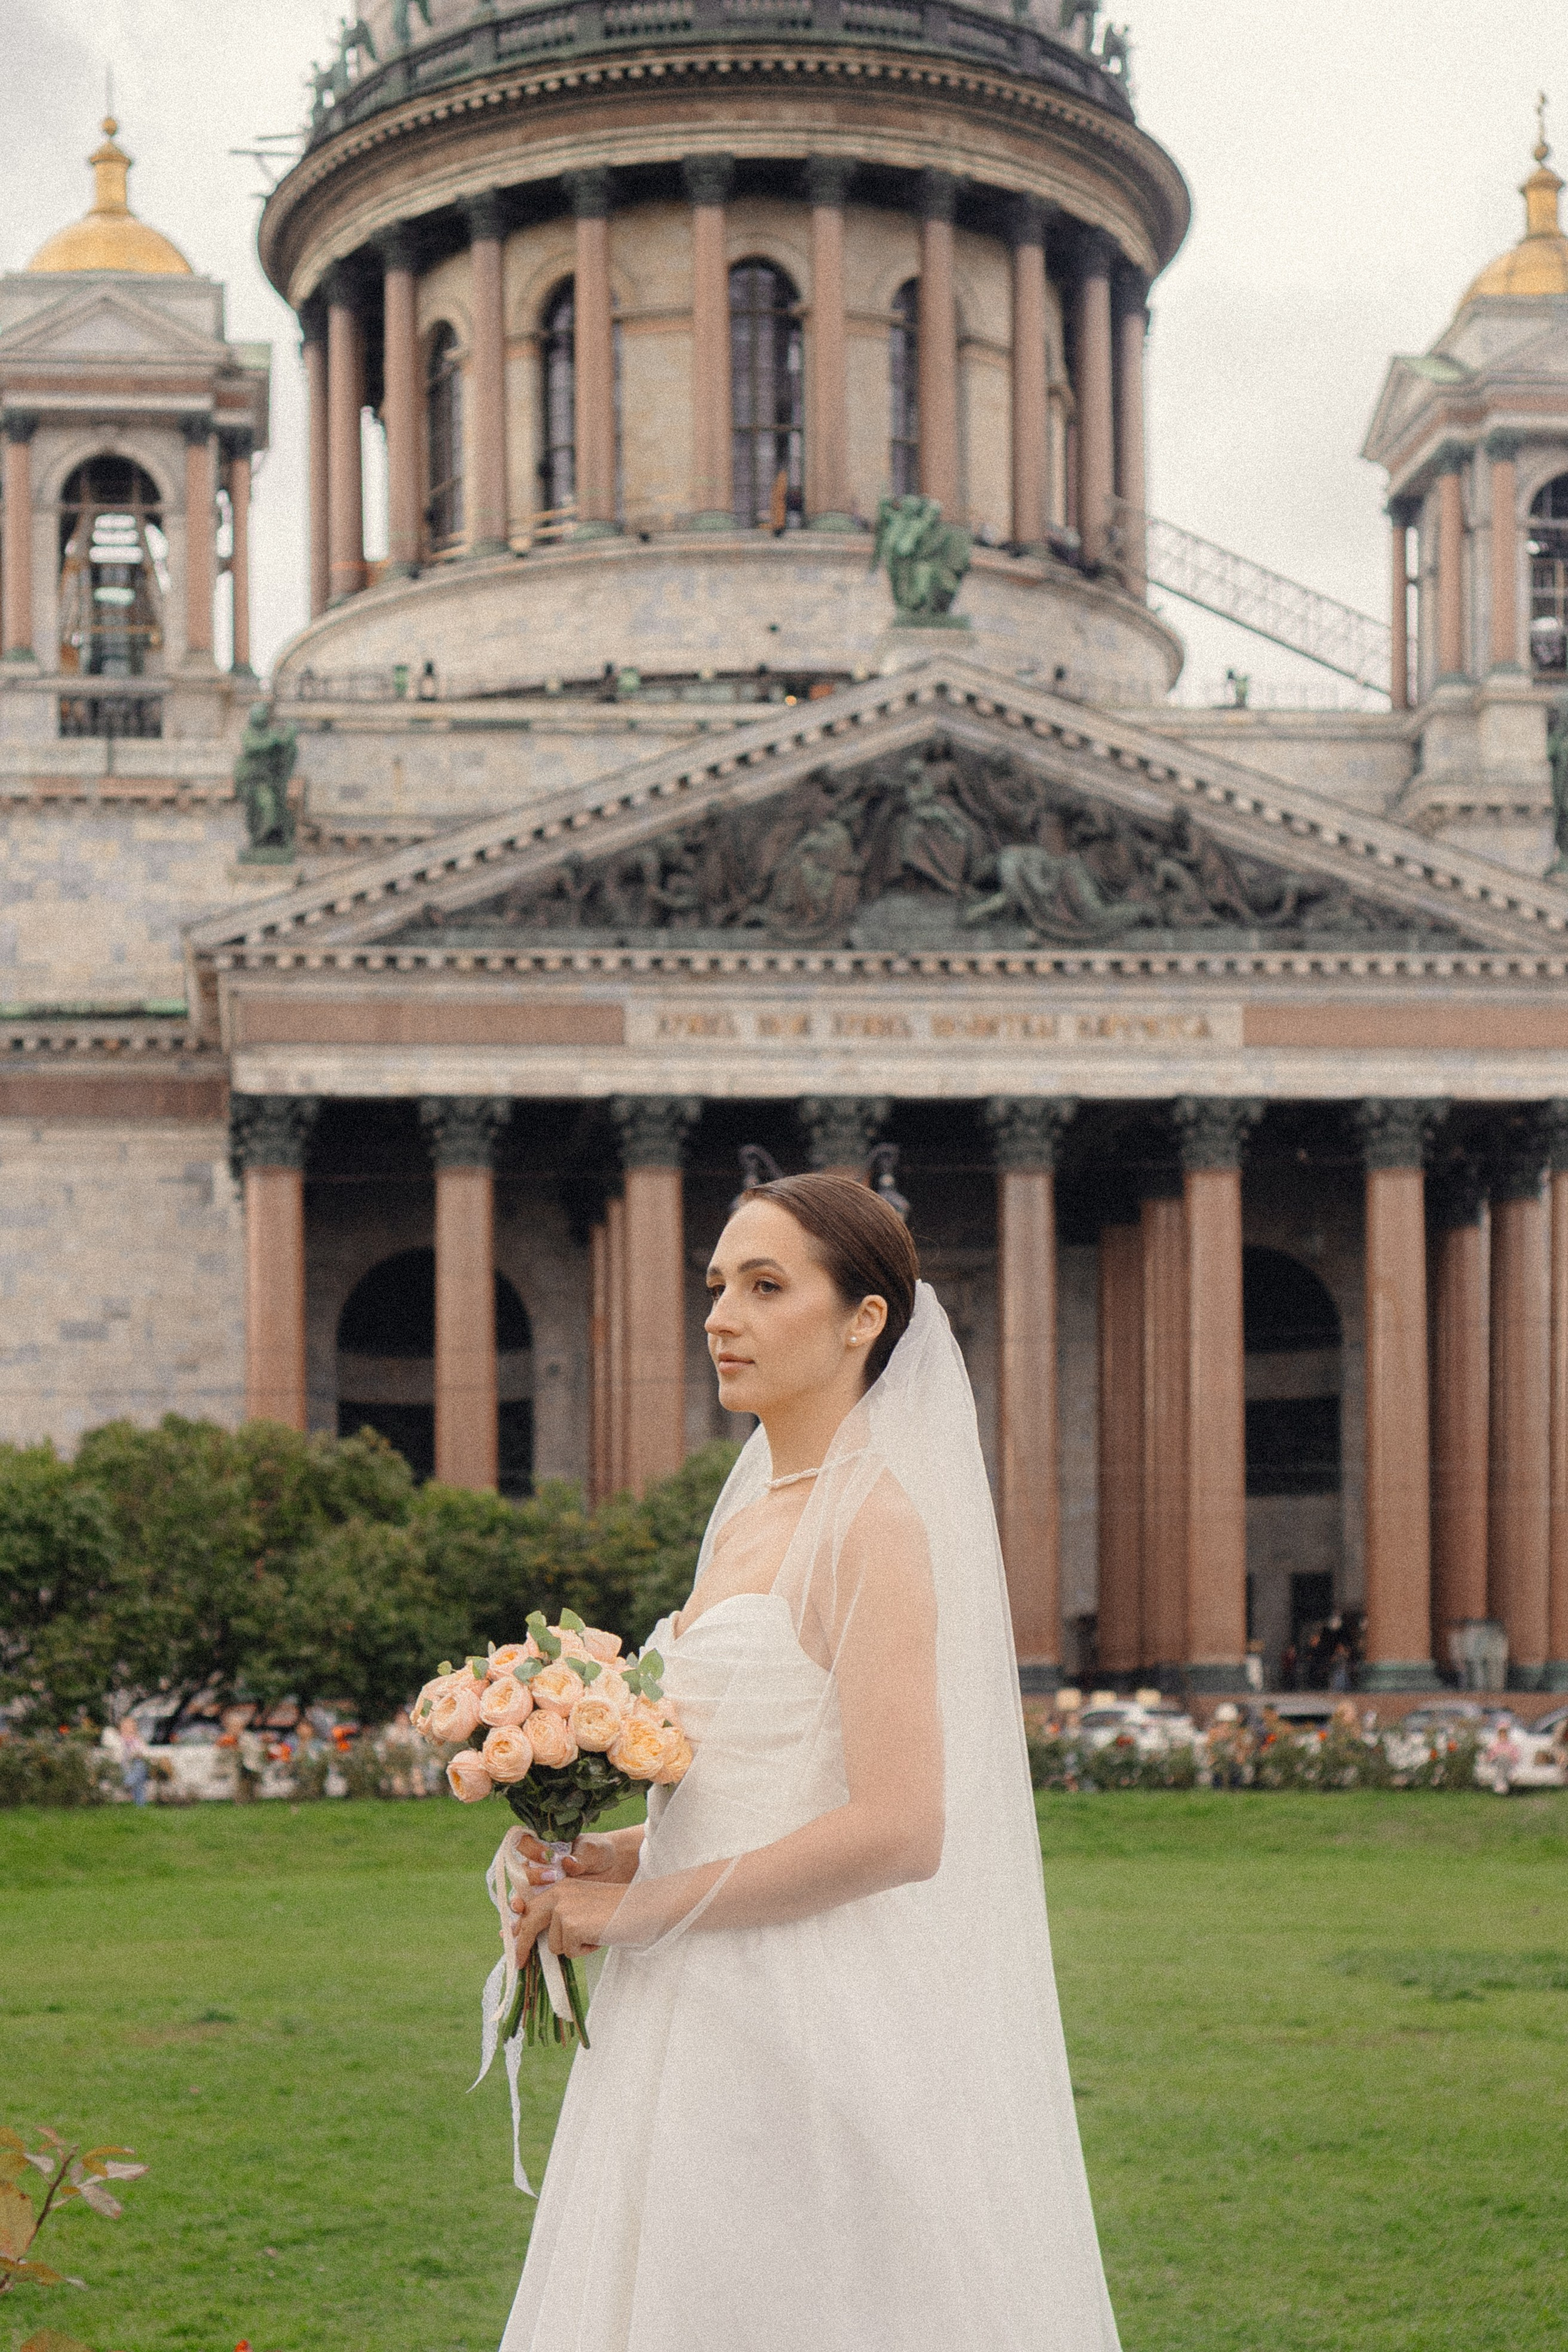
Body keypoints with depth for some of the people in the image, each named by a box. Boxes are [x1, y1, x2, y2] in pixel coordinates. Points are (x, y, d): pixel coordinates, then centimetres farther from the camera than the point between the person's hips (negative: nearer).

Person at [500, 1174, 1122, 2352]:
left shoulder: (874, 1524, -14)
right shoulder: (750, 1516, 14)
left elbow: (899, 1830, -21)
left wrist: (638, 1909, -15)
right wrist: (623, 1855, 5)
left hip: (818, 2030, -9)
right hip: (716, 2026, 9)